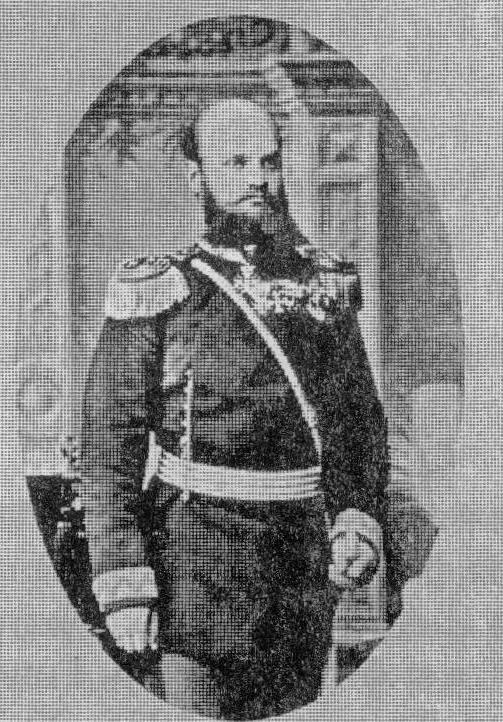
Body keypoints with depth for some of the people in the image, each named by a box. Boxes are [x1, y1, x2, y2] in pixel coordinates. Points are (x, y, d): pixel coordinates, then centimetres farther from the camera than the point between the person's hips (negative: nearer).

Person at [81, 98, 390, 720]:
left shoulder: (326, 286, 9)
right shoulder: (156, 293, -2)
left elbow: (360, 416, 13)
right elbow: (109, 443, -4)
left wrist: (359, 521, -3)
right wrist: (122, 581, -10)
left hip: (306, 551, 4)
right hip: (198, 548, -3)